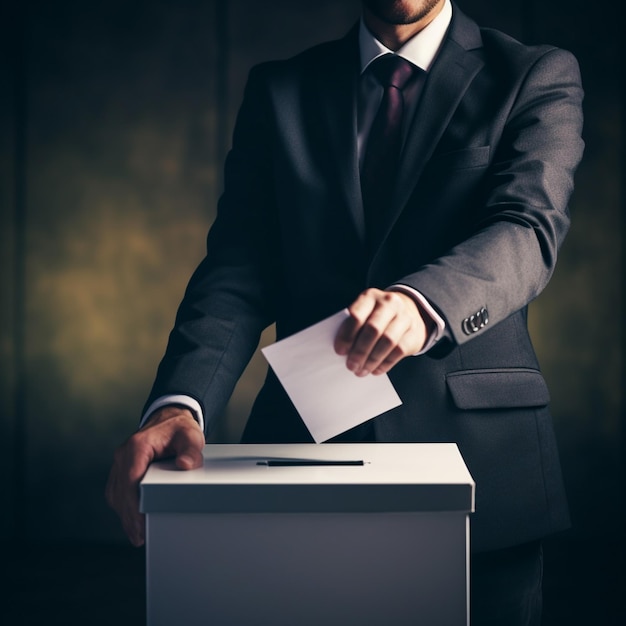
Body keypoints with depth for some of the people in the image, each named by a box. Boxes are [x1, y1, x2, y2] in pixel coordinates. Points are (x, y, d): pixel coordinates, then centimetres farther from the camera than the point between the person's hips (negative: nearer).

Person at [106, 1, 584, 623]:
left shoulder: (540, 76, 3)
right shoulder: (277, 89, 10)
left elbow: (529, 228, -14)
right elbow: (238, 272, 1)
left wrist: (421, 302, -36)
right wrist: (179, 403, -19)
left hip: (477, 454, -1)